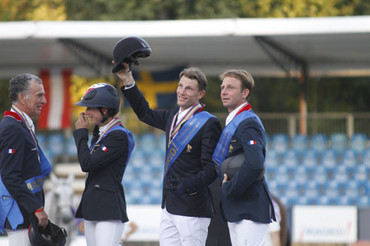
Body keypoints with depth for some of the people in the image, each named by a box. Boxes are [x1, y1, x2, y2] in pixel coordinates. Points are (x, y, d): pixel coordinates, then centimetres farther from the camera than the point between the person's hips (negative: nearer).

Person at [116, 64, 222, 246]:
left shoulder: (208, 124, -11)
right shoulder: (173, 116, 13)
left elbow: (211, 168, -14)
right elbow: (145, 113, 30)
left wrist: (188, 186, -27)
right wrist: (128, 81, 22)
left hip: (192, 209, -8)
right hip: (169, 207, 8)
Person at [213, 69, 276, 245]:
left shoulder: (248, 124, -15)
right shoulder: (233, 122, 18)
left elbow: (254, 165, -29)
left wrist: (229, 188, -17)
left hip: (250, 209, -10)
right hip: (235, 210, 10)